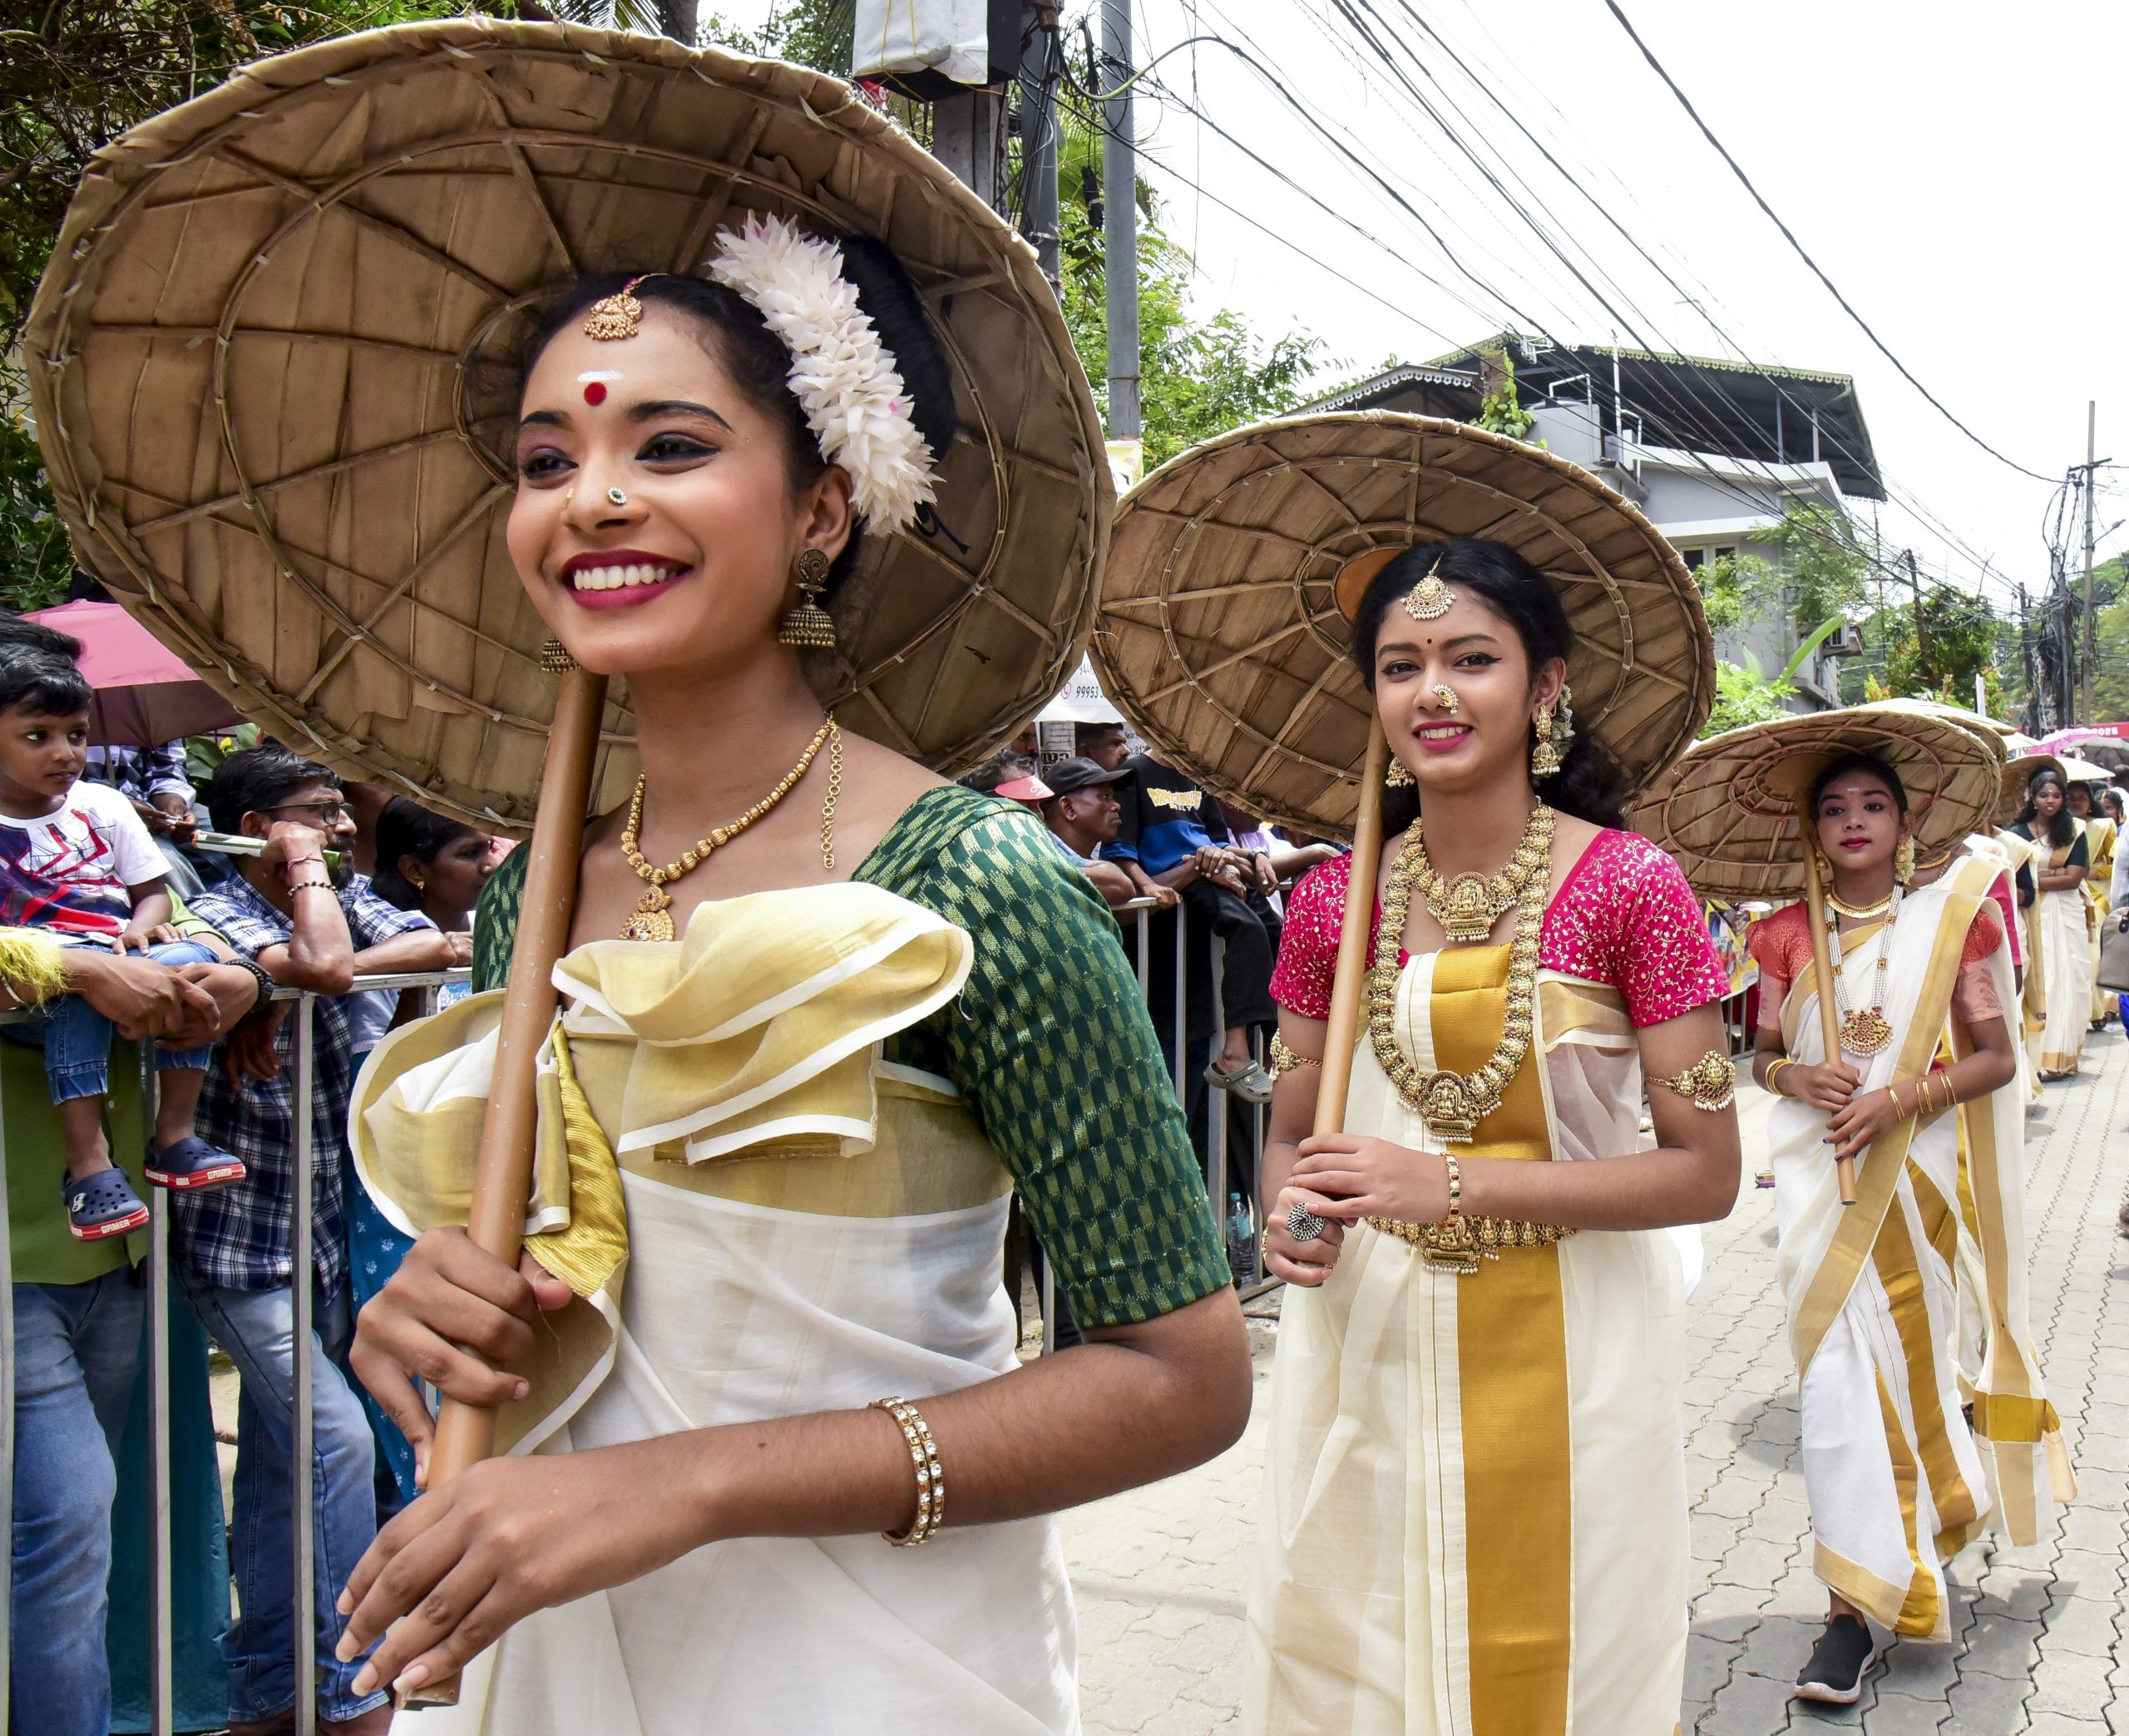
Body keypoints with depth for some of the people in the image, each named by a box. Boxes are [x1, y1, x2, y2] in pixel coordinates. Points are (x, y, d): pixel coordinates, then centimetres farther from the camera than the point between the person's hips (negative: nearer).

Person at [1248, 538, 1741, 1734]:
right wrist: (1294, 1219, -12)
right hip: (1367, 1351, 3)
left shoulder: (1631, 886, -9)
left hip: (1566, 1357, -2)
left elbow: (1705, 1174, -10)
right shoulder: (1334, 902, 1)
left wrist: (1454, 1185, -19)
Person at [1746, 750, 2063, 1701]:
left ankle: (1866, 1587, 25)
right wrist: (1794, 1075, -11)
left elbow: (1997, 1057, -1)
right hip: (1817, 1175, 1)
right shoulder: (1786, 935, 4)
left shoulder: (1948, 920, -1)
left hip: (1913, 1167, -1)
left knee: (1900, 1360, 4)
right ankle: (1851, 1609, 8)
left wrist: (1899, 1097, -15)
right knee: (1836, 1373, -1)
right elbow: (1762, 1053, 12)